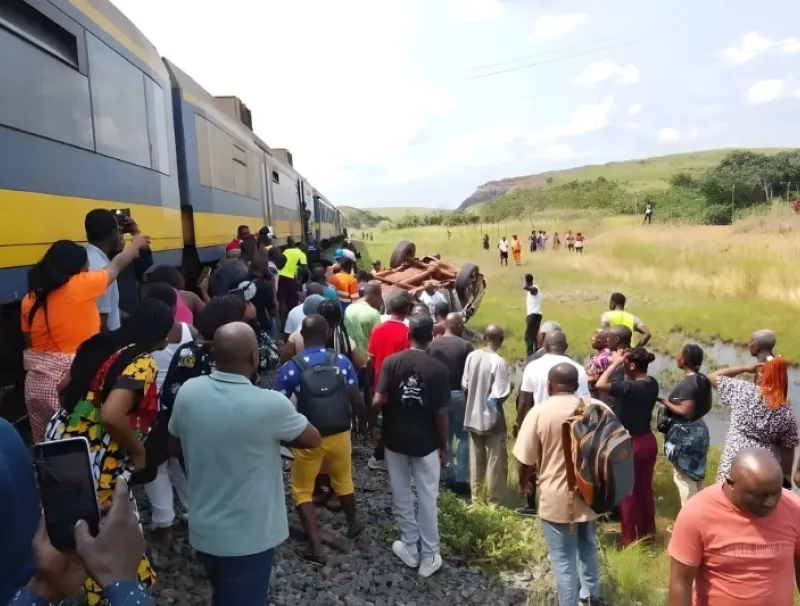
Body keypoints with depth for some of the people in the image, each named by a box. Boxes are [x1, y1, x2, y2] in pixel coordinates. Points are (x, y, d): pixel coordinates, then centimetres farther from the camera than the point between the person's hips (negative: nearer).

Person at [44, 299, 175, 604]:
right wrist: (138, 451, -16)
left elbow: (65, 388, 15)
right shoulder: (142, 363, -20)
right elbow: (112, 416, -33)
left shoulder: (102, 344, 5)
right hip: (94, 465, -9)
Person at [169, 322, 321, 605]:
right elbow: (313, 439, -8)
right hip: (249, 537, -5)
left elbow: (176, 444, 7)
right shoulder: (270, 404, -26)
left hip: (203, 531, 5)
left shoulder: (187, 392, -11)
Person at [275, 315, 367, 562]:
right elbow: (357, 399, -3)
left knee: (302, 490, 14)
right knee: (343, 480, 27)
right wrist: (363, 424, 14)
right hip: (340, 434, 3)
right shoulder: (342, 361, -7)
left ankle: (316, 547, 9)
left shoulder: (291, 367, -12)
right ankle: (353, 524, 46)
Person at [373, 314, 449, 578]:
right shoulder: (438, 369, -11)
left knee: (401, 494, 16)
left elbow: (377, 400, -16)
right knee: (427, 497, 10)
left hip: (395, 438, 1)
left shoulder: (391, 361, -10)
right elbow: (441, 413, -9)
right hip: (426, 442, -1)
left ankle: (410, 548, 25)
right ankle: (429, 556, 17)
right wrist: (443, 446, 3)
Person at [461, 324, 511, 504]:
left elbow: (465, 386, 4)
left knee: (476, 460, 17)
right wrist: (509, 388, 0)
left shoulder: (471, 356, -2)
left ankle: (476, 497, 28)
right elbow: (499, 396, -21)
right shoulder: (499, 362, -20)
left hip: (472, 417, 6)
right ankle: (495, 501, 16)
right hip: (492, 419, -6)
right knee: (496, 462, 8)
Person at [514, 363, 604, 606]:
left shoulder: (540, 412, -15)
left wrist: (524, 483, 10)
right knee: (588, 547, 27)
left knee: (563, 560, 9)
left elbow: (526, 459, -10)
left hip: (557, 499, -5)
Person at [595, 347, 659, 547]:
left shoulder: (631, 387, -27)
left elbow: (600, 385, -33)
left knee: (628, 493, 7)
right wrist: (619, 364, 3)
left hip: (631, 444, -8)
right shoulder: (652, 384, -1)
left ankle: (630, 540, 18)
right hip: (648, 441, 8)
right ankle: (647, 534, 34)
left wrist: (615, 363, -22)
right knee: (645, 489, 20)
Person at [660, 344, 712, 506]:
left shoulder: (686, 384, -23)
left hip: (684, 434, -9)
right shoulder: (703, 380, 4)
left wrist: (664, 401, -17)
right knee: (697, 476, 19)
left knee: (684, 477, 2)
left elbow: (686, 411, -26)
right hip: (698, 429, 9)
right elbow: (707, 406, 12)